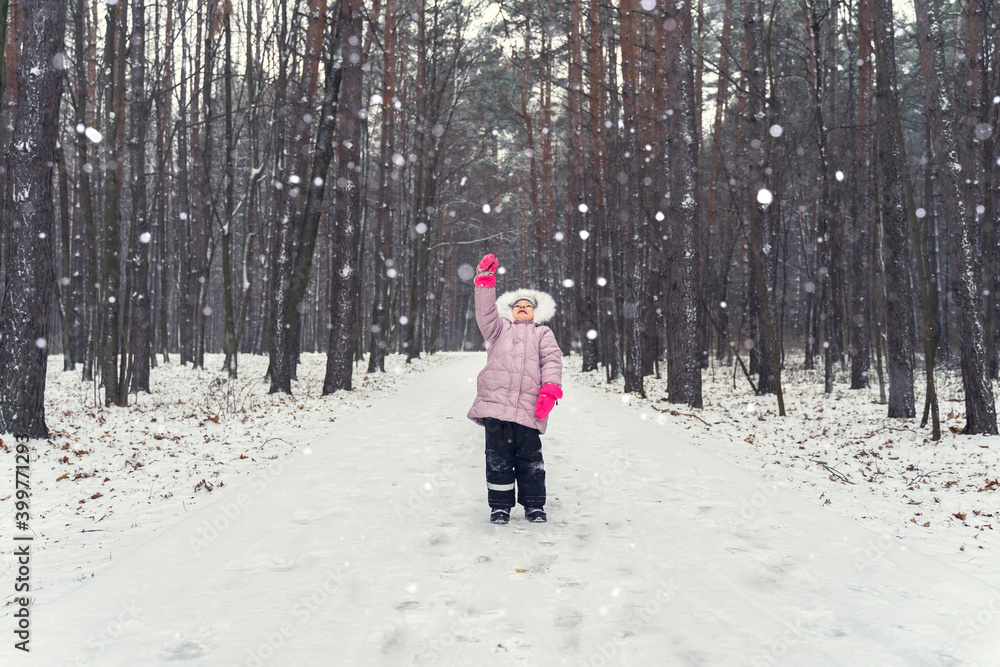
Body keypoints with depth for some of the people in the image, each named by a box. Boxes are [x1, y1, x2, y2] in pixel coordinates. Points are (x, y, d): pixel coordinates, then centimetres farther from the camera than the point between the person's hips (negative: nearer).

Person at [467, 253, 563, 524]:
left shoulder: (542, 333, 22)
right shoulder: (499, 328, 25)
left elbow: (552, 360, 9)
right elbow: (485, 313, 7)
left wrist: (550, 390, -7)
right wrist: (485, 282, -4)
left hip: (528, 407, -1)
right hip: (495, 402, 1)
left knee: (530, 458, 1)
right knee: (498, 457, 1)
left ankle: (534, 505, 15)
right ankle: (500, 505, 12)